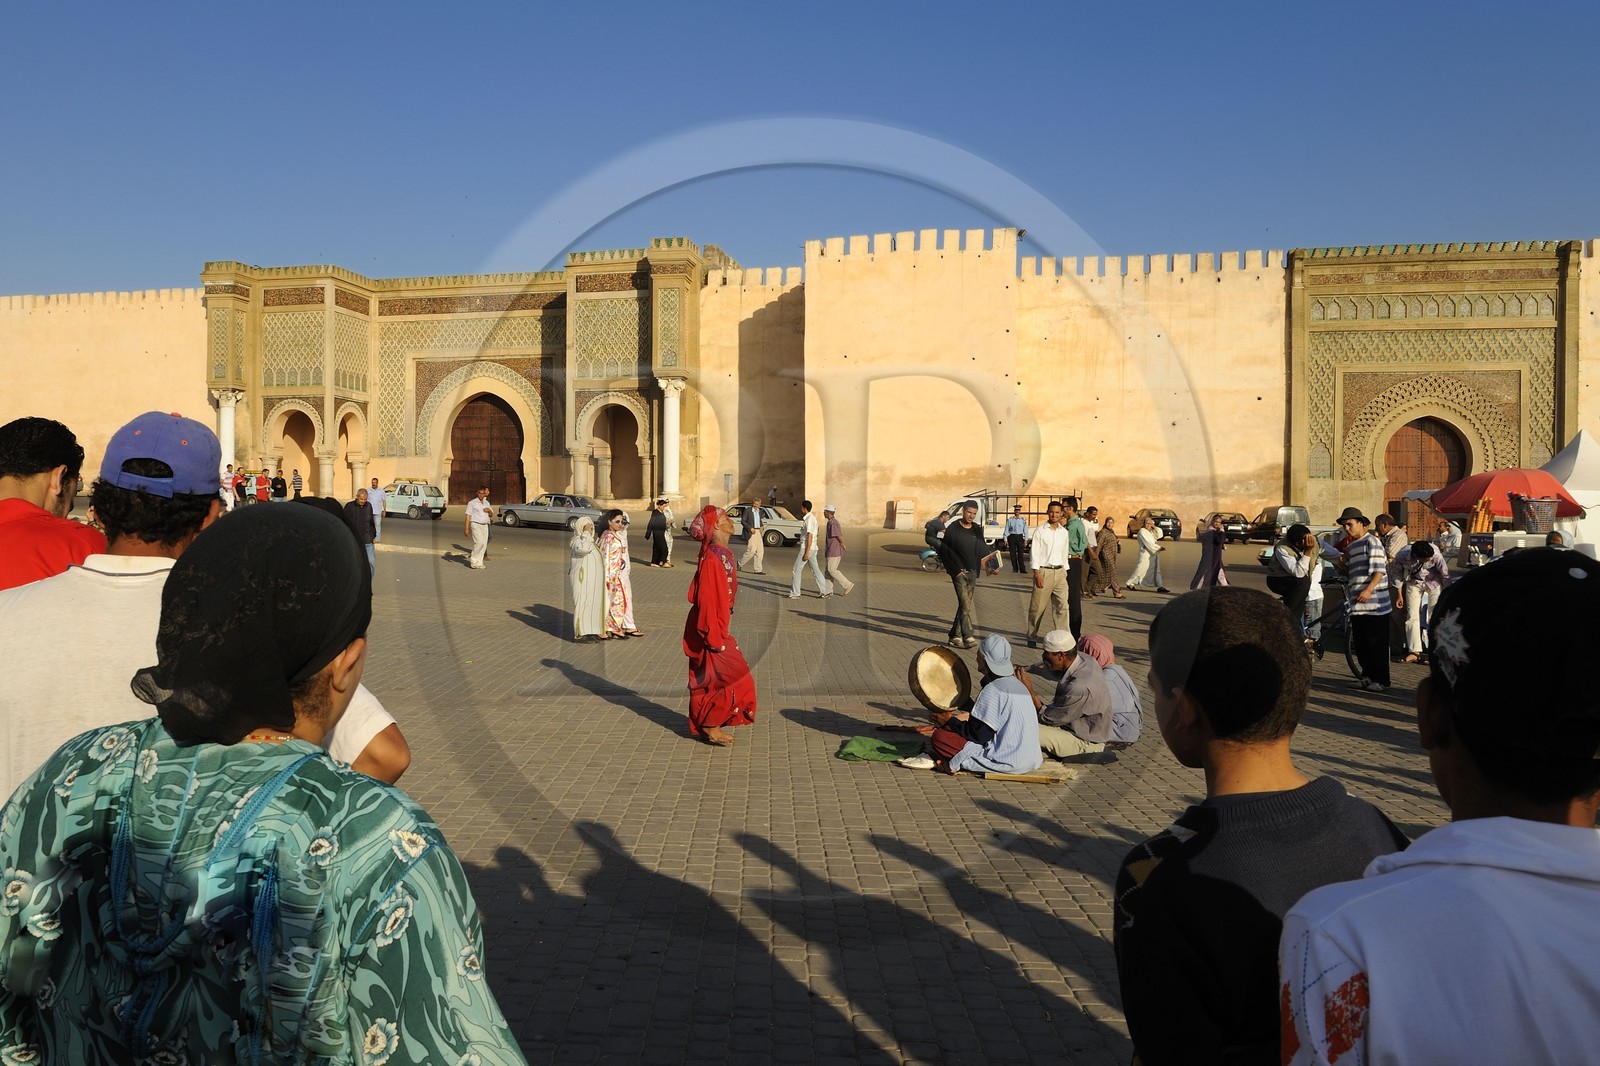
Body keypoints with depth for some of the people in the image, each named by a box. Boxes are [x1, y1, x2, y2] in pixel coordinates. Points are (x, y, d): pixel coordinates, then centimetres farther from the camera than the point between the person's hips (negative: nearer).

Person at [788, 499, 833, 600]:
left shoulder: (810, 519, -15)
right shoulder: (811, 518, 16)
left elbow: (810, 536, -20)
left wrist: (807, 552, -23)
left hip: (808, 548, -10)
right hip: (813, 549, 10)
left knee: (796, 570, -3)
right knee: (815, 570, 11)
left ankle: (794, 593, 1)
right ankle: (826, 591, 9)